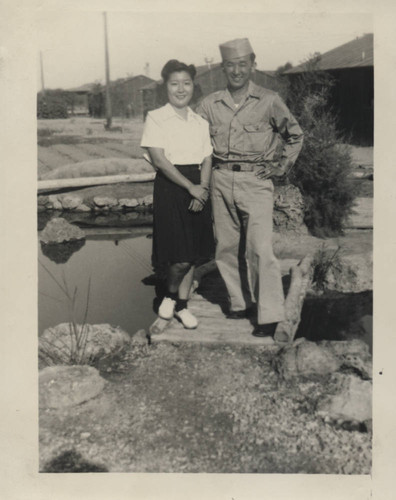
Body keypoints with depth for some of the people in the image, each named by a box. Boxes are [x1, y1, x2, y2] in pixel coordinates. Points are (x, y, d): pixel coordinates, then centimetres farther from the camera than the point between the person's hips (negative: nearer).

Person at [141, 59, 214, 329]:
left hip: (198, 190, 5)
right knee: (180, 258, -8)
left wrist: (203, 189, -10)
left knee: (193, 255, 8)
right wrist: (190, 187, -16)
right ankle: (169, 295, 21)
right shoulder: (156, 118, -3)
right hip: (170, 189, -5)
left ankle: (182, 305, 23)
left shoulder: (201, 122, 12)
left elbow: (207, 160, 9)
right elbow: (159, 159, -11)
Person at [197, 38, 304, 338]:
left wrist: (281, 167, 5)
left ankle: (270, 315, -3)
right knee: (227, 247, 8)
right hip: (221, 181, 4)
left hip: (256, 181, -4)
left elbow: (295, 136, 13)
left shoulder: (269, 101, 1)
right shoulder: (211, 104, 8)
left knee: (260, 248, -10)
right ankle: (240, 303, 23)